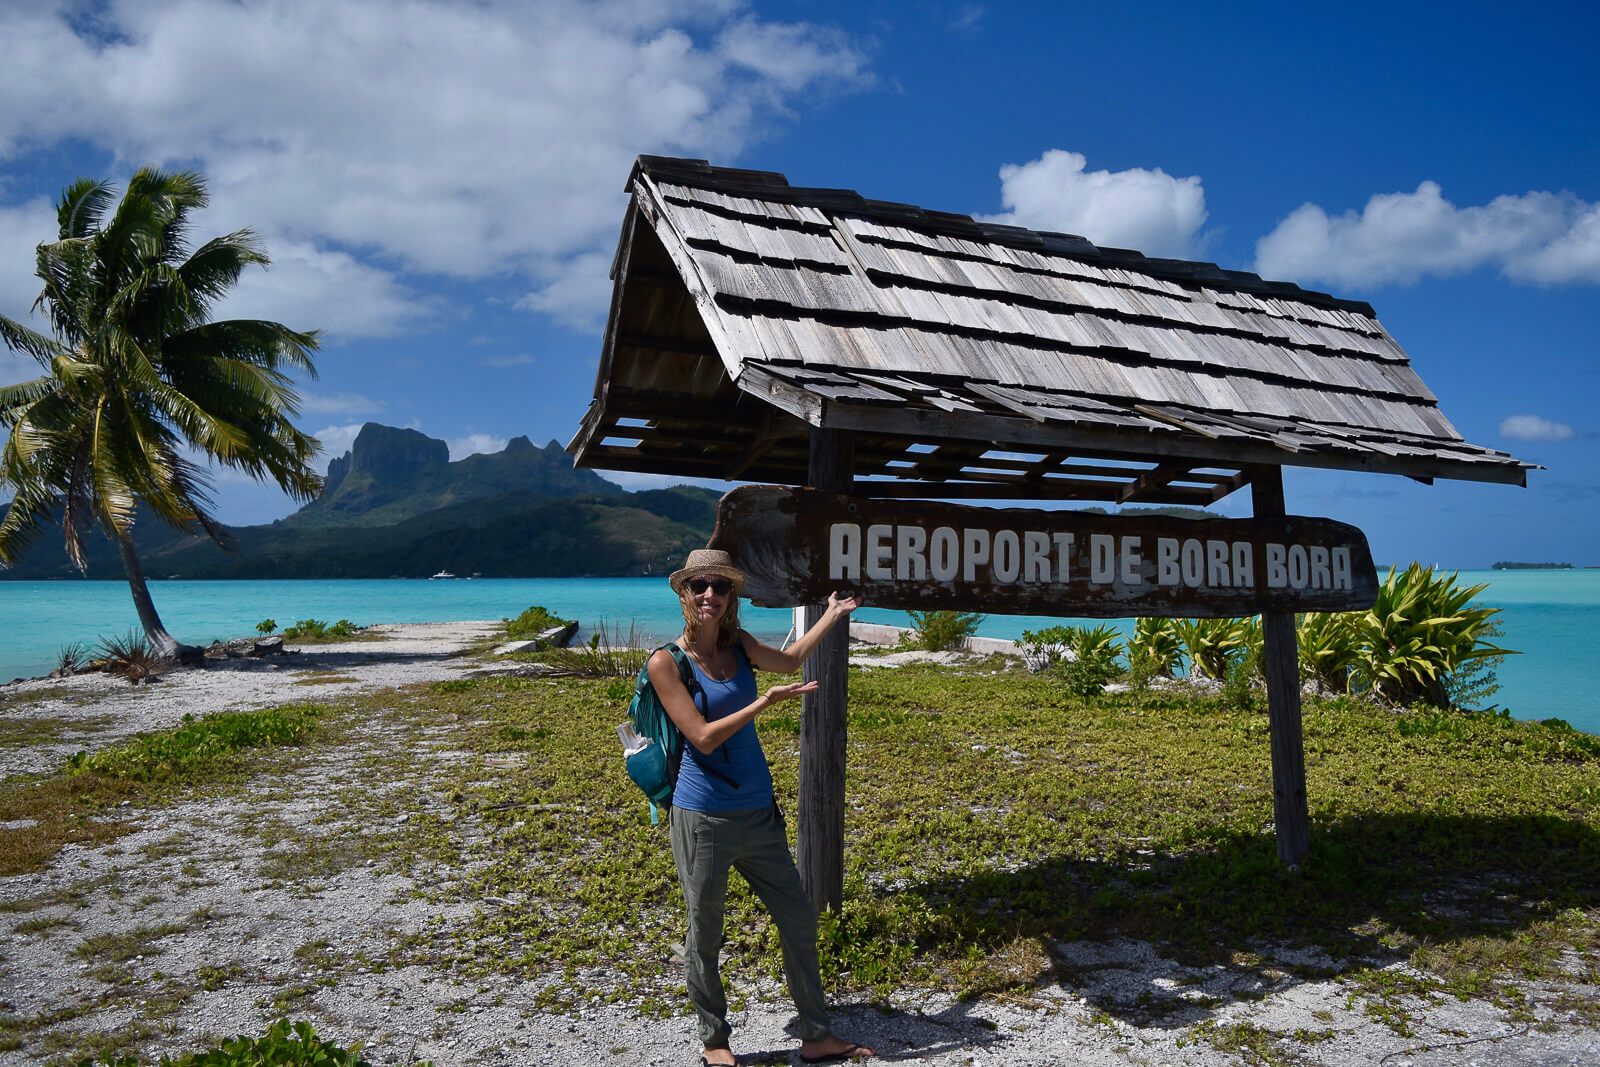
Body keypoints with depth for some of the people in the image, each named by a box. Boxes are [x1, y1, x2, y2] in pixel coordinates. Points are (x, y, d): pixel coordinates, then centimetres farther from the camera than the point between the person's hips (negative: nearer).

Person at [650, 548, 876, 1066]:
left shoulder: (739, 646, 4)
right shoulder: (667, 662, -12)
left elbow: (787, 660, 25)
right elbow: (703, 738, -18)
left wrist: (832, 615, 33)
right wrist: (763, 703, -23)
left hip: (759, 813, 6)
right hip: (703, 822, -6)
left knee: (799, 918, 11)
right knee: (704, 938, 9)